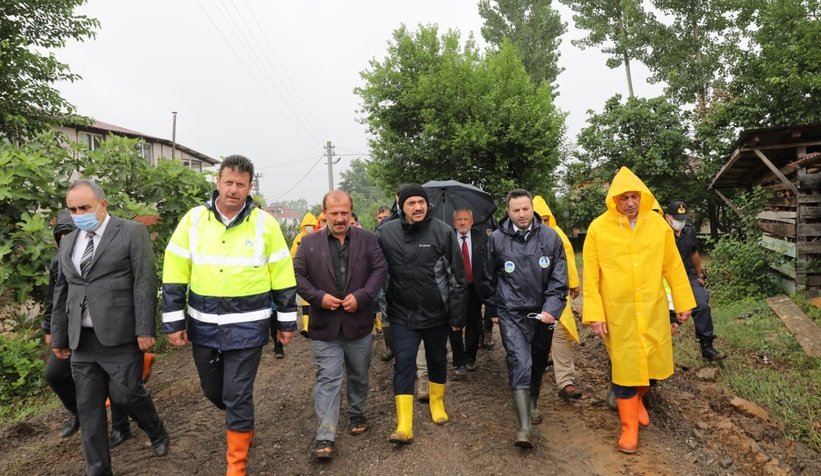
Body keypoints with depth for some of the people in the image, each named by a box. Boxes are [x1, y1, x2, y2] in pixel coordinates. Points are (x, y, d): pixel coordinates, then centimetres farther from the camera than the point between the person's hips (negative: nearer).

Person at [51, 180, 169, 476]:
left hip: (120, 337, -5)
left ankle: (158, 434, 28)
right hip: (81, 340, 6)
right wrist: (59, 336, 16)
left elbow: (145, 283, -10)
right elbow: (61, 293, 18)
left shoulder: (132, 233, -4)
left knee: (126, 394, -2)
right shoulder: (68, 242, 14)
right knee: (88, 406, 9)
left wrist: (145, 330, -15)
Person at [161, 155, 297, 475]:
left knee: (237, 396, 2)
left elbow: (283, 277, 0)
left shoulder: (264, 224, -6)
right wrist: (174, 322, -1)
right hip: (204, 325, 3)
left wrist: (286, 322, 2)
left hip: (247, 326, -3)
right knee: (212, 390, 19)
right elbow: (175, 275, 1)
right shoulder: (194, 219, -2)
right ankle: (241, 424, 52)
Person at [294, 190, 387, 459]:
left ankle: (357, 414, 39)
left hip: (359, 323, 2)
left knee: (359, 375, 18)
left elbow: (379, 269, -4)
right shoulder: (309, 243, 1)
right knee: (327, 379, -1)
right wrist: (318, 297, -15)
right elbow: (298, 275, 0)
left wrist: (361, 296, -16)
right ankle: (325, 436, 4)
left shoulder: (367, 239, 1)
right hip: (325, 325, -1)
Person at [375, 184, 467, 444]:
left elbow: (457, 276, -7)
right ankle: (404, 425, 7)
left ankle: (437, 403, 41)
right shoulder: (385, 233, -7)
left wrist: (456, 315, -6)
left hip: (436, 313, 0)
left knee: (437, 361, 17)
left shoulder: (443, 232, -11)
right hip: (402, 314, 0)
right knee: (403, 365, -1)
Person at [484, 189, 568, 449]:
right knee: (520, 362, -16)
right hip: (511, 313, -2)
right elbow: (490, 278, 7)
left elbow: (558, 279, -3)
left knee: (538, 363, 17)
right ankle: (524, 428, -13)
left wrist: (551, 309, -13)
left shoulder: (550, 237, -3)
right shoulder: (497, 239, -4)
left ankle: (532, 404, 44)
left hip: (542, 313, 3)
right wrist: (493, 309, 12)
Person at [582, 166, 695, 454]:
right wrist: (594, 315, -10)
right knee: (625, 366, 5)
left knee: (655, 363, 12)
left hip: (654, 309, 3)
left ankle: (637, 399, 45)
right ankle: (629, 427, 24)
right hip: (617, 312, -3)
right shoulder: (598, 228, -9)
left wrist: (683, 302, 10)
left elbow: (673, 266, 7)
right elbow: (591, 276, -7)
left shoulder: (658, 224, -1)